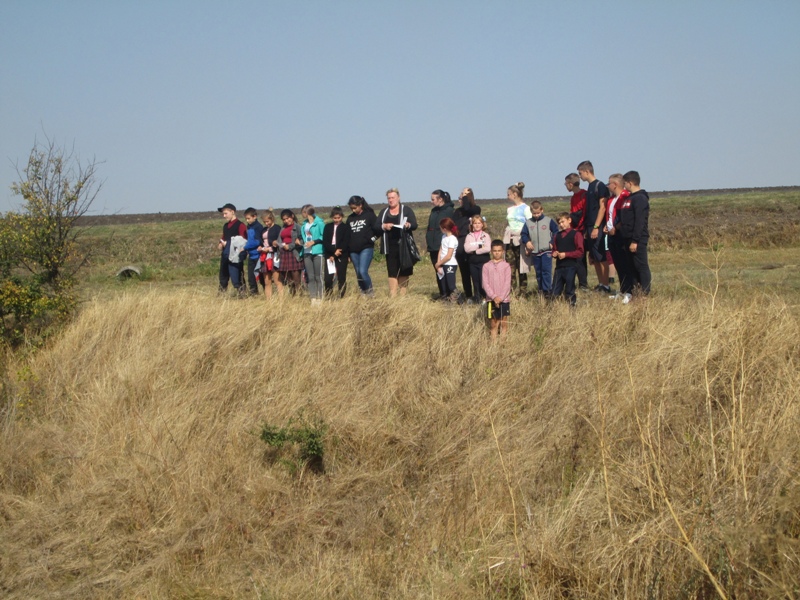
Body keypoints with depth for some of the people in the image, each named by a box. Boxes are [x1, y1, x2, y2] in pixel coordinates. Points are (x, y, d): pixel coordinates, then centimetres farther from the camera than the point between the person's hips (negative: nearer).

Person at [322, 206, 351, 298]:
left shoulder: (346, 227, 4)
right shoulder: (328, 227, 13)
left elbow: (346, 243, -4)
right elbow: (325, 242, 4)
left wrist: (335, 254, -10)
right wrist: (334, 251, -11)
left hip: (342, 256, -2)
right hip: (329, 255, 2)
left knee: (341, 278, -2)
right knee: (328, 278, -7)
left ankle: (341, 297, 3)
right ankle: (328, 297, 4)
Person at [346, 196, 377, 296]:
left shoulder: (369, 215, 0)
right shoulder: (350, 218, 13)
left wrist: (372, 239, -10)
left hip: (366, 249, -5)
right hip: (353, 251, 5)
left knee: (363, 272, -18)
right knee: (358, 274, 6)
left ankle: (370, 292, -3)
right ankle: (363, 294, 14)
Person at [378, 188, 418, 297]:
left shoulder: (406, 210, 5)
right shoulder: (384, 212, 14)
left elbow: (415, 225, -2)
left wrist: (409, 225, -24)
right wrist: (384, 226, -12)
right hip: (389, 246, 2)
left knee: (403, 272, 2)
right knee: (392, 272, -3)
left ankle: (403, 294, 8)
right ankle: (392, 296, -5)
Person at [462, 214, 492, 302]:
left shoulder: (485, 235, 1)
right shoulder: (469, 236, 7)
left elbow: (488, 248, -15)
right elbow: (466, 249, -9)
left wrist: (474, 251, -10)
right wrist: (479, 246, -12)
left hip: (484, 262, -3)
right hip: (473, 262, 3)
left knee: (483, 281, -7)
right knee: (475, 282, 9)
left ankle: (485, 298, 1)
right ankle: (477, 298, 15)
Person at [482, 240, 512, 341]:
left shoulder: (506, 266, 1)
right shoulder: (486, 266, 3)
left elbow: (507, 283, -4)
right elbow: (485, 284, -2)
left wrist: (501, 297, -14)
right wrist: (494, 297, -13)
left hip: (504, 299, 0)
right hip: (491, 299, 0)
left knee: (504, 323, 3)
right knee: (494, 324, 3)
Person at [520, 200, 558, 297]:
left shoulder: (548, 221, 0)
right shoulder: (528, 223, 6)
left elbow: (556, 232, 3)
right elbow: (523, 234, 7)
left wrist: (552, 243, -7)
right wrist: (527, 242, -13)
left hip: (546, 251, -3)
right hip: (534, 252, 3)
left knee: (546, 270, -13)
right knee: (538, 272, 10)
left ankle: (547, 290, -12)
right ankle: (541, 289, 18)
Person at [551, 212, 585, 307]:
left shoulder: (576, 234, -2)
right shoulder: (557, 235, 15)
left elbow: (580, 252, -7)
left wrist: (566, 254, -14)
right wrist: (555, 253, 0)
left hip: (570, 266, -5)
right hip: (559, 266, 5)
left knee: (570, 292, 0)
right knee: (555, 292, 4)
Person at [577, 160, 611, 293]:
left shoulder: (600, 186, -9)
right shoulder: (590, 187, 17)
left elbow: (602, 207, -15)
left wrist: (596, 227, -20)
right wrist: (586, 229, 16)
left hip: (597, 227, -9)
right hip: (590, 227, 9)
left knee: (601, 257, -7)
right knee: (593, 258, 9)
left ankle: (606, 286, -4)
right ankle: (600, 284, 15)